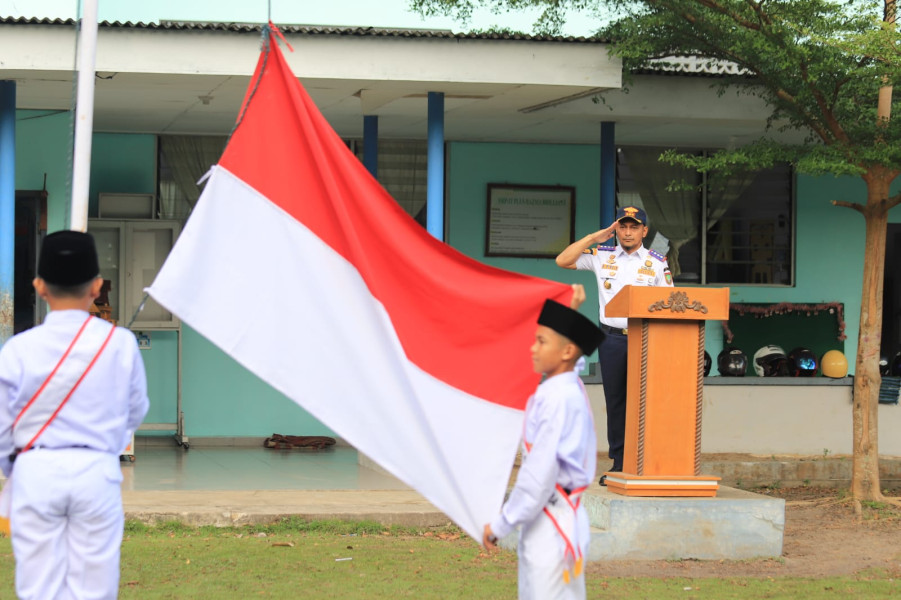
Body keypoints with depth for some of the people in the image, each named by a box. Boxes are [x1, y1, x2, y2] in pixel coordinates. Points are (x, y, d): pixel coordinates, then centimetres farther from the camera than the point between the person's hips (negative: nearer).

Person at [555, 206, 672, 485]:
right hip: (612, 338, 2)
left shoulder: (657, 263, 6)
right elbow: (563, 261, 5)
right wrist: (594, 238, 1)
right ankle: (618, 463, 11)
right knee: (615, 401, 5)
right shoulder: (602, 256, 9)